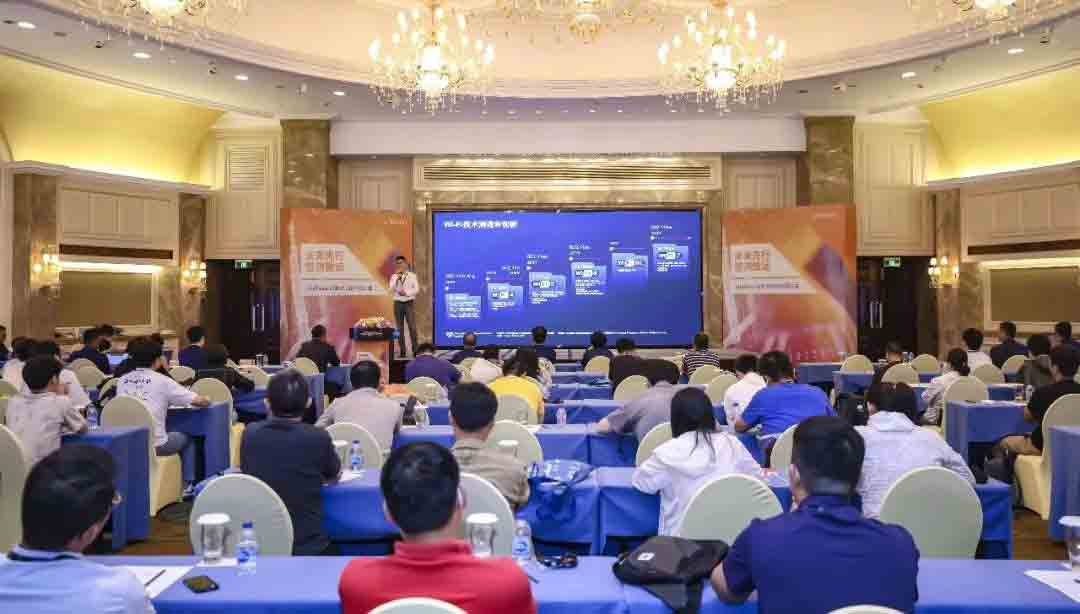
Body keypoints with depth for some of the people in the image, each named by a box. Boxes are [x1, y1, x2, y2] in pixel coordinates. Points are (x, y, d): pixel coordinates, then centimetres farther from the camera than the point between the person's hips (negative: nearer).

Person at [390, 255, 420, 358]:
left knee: (412, 327, -8)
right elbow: (392, 288, -7)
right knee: (400, 328, 3)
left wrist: (406, 293, -16)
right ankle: (402, 351, 7)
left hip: (409, 303, -2)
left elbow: (417, 289, -3)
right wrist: (397, 277, -15)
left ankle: (415, 350, -5)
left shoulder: (412, 275, 4)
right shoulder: (394, 276, 8)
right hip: (398, 303, 2)